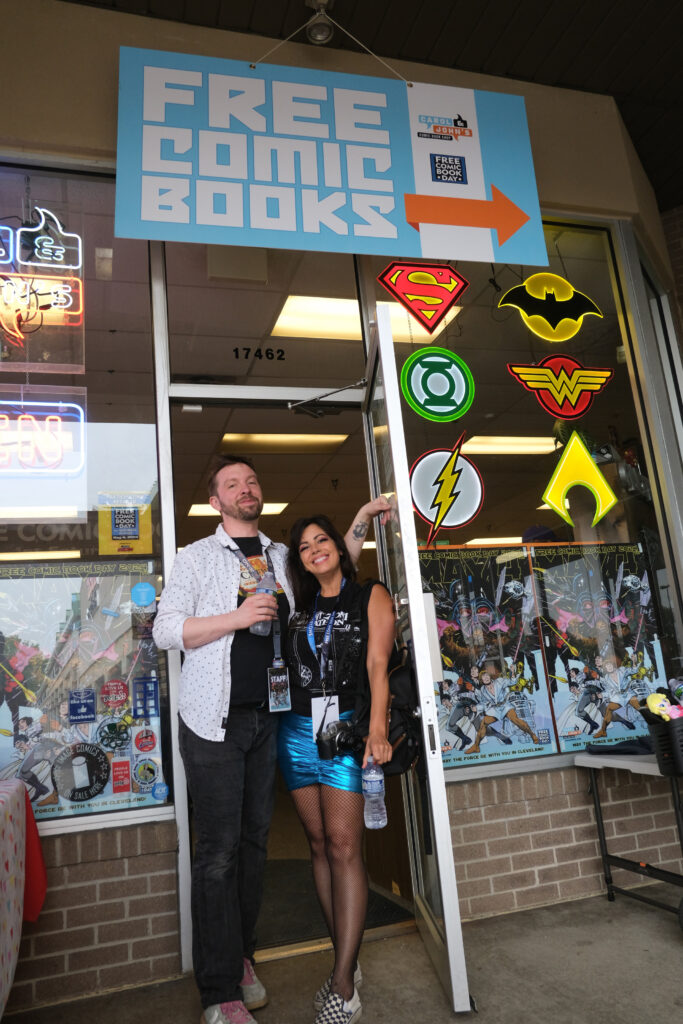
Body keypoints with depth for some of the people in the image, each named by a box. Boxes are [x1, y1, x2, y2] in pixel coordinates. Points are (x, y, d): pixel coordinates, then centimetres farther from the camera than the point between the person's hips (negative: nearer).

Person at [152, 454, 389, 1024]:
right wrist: (237, 617, -18)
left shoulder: (282, 557, 12)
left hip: (266, 717, 5)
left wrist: (361, 524, 10)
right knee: (219, 850, -2)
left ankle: (241, 956, 31)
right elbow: (166, 631, -7)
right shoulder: (197, 557, -1)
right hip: (215, 720, -4)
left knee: (254, 839, 14)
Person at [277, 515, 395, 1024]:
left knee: (344, 844, -8)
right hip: (297, 730, 5)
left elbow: (378, 666, -5)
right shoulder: (300, 608, 17)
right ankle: (348, 960, 19)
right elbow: (287, 669, 14)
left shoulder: (371, 597, 4)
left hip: (347, 727, -4)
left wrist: (377, 729, -15)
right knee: (319, 843, 7)